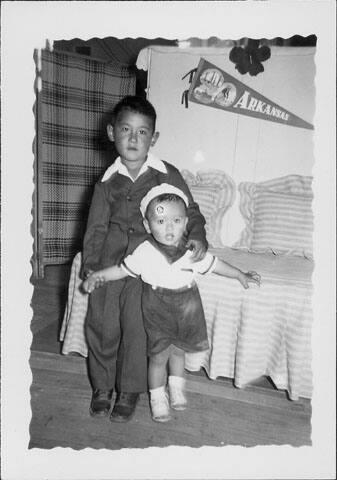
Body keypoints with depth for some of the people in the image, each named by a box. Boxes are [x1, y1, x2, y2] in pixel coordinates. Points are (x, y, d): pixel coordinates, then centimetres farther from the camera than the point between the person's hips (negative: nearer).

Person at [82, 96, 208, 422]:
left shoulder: (167, 175, -2)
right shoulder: (107, 182, 4)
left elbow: (191, 211, 6)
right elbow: (96, 226, 7)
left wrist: (197, 236, -13)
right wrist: (89, 265, 0)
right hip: (109, 260, 3)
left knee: (136, 328, 0)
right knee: (101, 325, 6)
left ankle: (129, 390, 25)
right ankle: (102, 386, 30)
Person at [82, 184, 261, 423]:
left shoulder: (192, 251, -9)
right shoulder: (145, 253, -17)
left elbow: (214, 264, 4)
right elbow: (123, 269, -8)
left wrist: (241, 275, 12)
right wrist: (98, 276, -21)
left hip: (187, 311, 3)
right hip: (158, 312, -2)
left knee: (178, 351, 21)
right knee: (159, 357, 9)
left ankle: (177, 389, 47)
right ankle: (158, 398, 34)